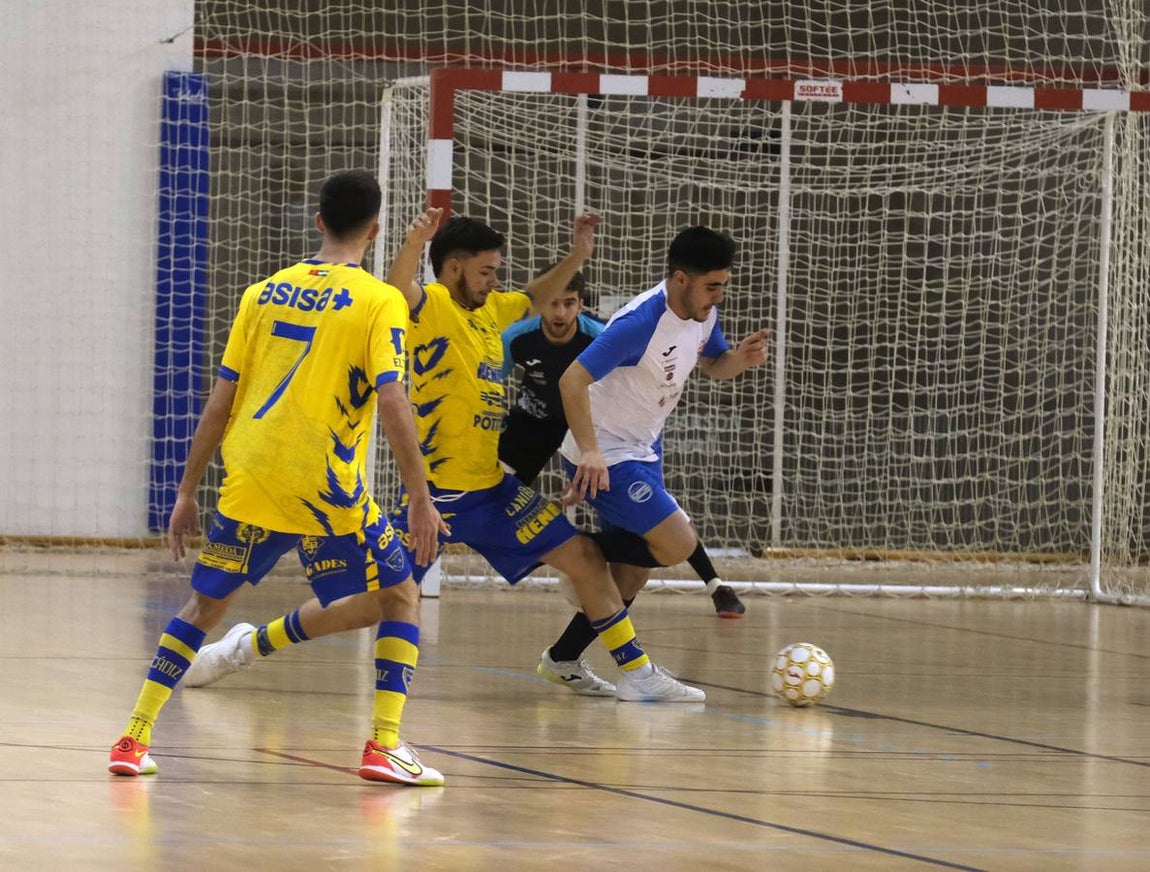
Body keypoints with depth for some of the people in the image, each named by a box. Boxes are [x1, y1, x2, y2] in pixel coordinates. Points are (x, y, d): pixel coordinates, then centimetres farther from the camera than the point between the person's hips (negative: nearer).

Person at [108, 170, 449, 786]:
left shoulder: (262, 294, 11)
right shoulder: (379, 303, -3)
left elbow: (220, 402, 11)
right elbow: (391, 402, -13)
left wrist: (187, 492, 16)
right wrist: (419, 499, -11)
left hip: (248, 481, 4)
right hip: (325, 489, -4)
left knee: (206, 603, 17)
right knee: (399, 599, 11)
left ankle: (134, 740, 12)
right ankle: (385, 746, -2)